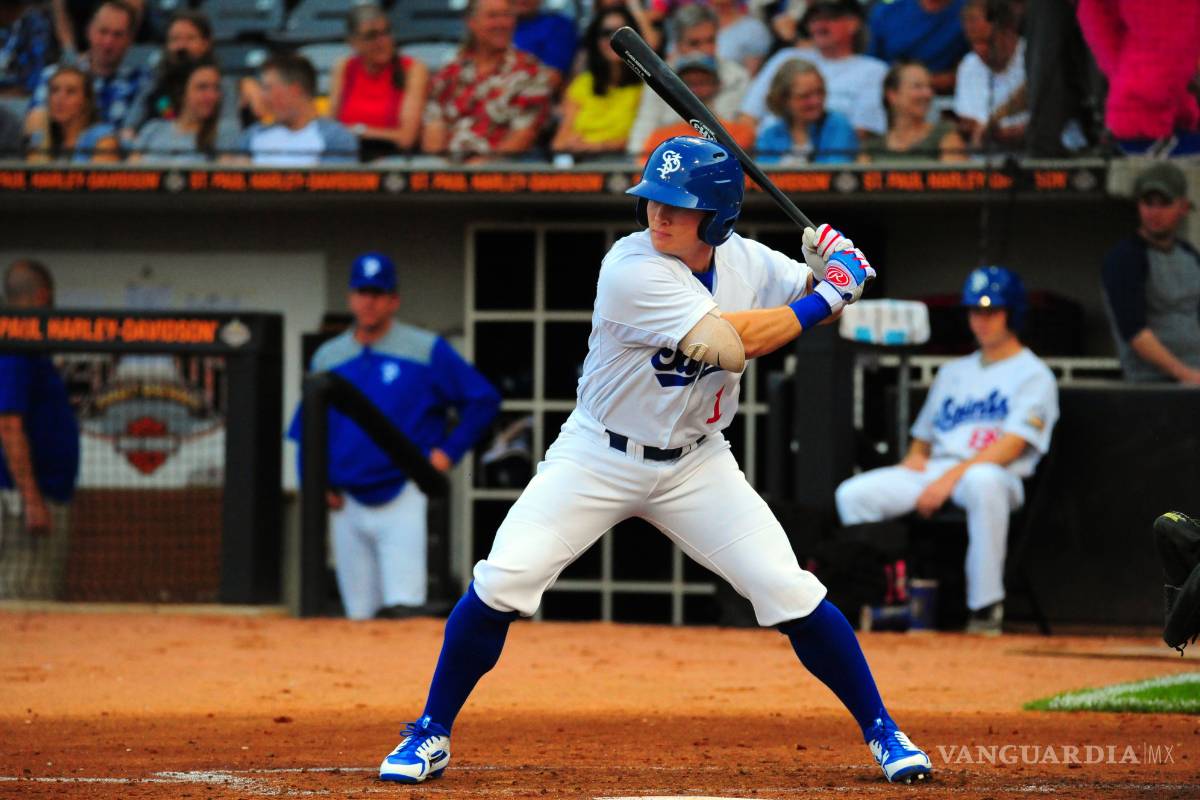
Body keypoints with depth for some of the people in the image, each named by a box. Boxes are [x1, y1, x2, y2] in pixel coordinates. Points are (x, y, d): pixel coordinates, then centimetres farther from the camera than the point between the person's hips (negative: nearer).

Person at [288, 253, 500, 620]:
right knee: (359, 614, 5)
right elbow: (307, 431, 18)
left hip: (403, 498, -4)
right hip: (348, 504, 4)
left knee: (403, 608, -17)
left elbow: (483, 399, 2)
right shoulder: (327, 357, 12)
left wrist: (449, 451, -6)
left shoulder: (427, 351, 0)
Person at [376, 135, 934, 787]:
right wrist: (825, 297, -22)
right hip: (599, 458, -4)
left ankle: (881, 731, 10)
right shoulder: (632, 271, -24)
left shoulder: (744, 261, -6)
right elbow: (734, 342, -30)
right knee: (500, 584, -15)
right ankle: (431, 736, 2)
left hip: (696, 465, 4)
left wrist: (833, 268, -15)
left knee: (792, 594, -7)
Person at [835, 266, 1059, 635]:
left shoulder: (1034, 375, 4)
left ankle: (986, 606, -36)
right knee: (853, 493, -16)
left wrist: (953, 477, -20)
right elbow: (922, 439, 29)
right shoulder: (953, 372, 27)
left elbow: (1012, 446, -10)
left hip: (997, 474, -6)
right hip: (932, 472, 6)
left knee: (983, 481, -44)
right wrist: (914, 459, 3)